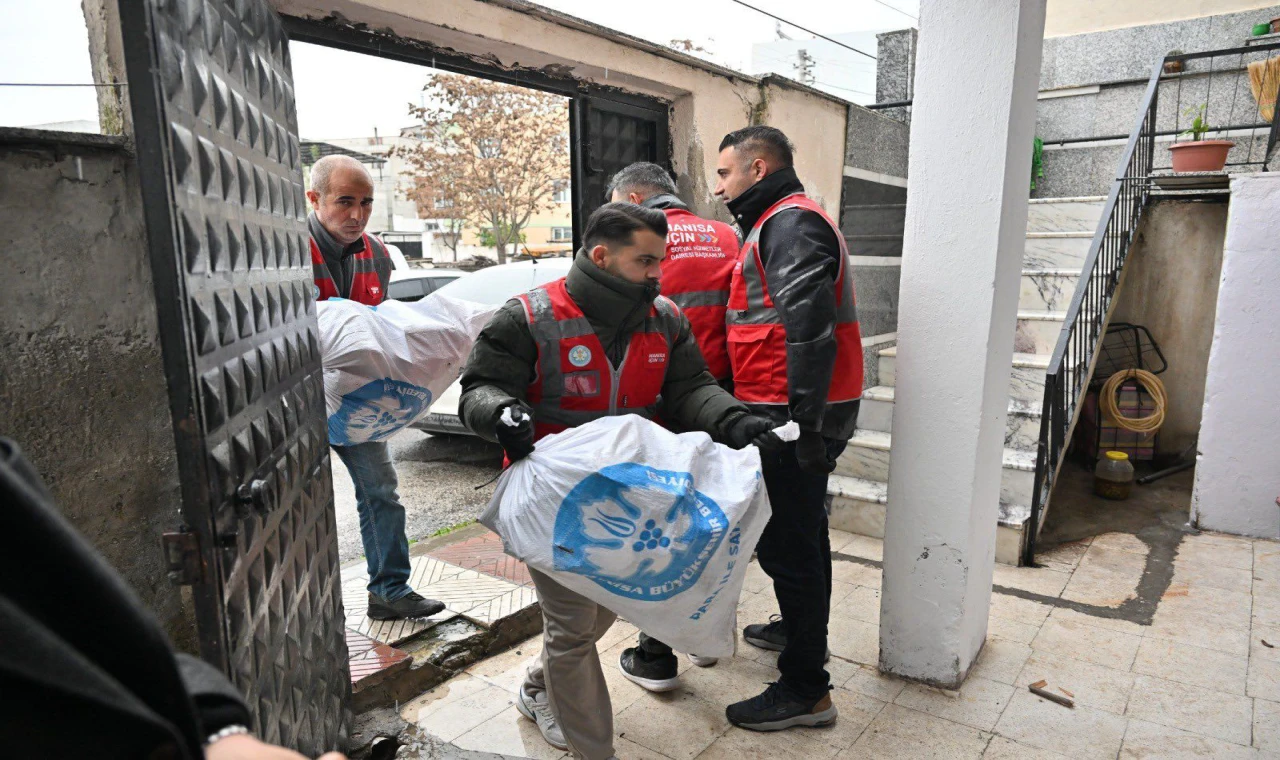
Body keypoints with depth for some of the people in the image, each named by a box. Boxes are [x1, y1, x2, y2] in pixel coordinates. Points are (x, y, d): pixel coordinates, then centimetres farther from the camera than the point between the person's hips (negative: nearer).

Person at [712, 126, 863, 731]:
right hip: (797, 414, 11)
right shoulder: (782, 222, 22)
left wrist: (805, 420, -26)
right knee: (799, 533, 24)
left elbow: (810, 325, -25)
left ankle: (805, 689, 10)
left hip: (792, 416, -11)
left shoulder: (790, 222, -13)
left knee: (786, 542, -3)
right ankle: (799, 627, 44)